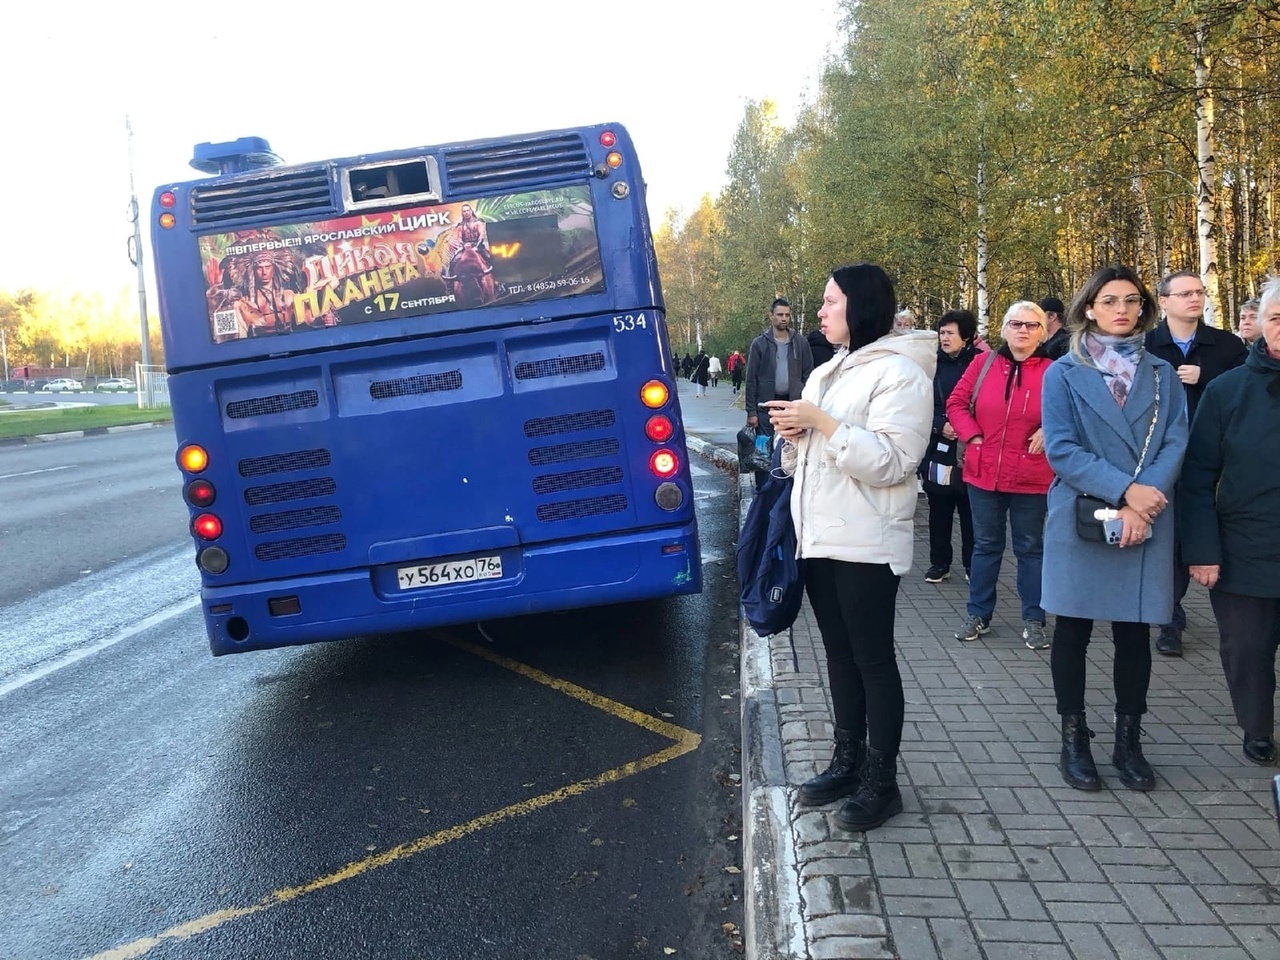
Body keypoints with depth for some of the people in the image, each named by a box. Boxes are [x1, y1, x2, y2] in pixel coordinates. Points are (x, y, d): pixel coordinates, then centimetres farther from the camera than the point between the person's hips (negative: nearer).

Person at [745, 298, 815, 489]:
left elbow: (808, 376, 7)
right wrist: (751, 411, -6)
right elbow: (751, 379, 0)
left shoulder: (801, 343, 6)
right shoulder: (759, 344, 2)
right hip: (766, 405, -1)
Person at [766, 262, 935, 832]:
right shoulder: (825, 373, 16)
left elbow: (891, 463, -21)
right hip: (819, 538, 8)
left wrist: (821, 421, -21)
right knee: (839, 654, 15)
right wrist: (793, 434, 0)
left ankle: (881, 782, 12)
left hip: (866, 545, -8)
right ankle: (848, 762, 27)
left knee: (873, 660, 1)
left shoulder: (899, 373, -11)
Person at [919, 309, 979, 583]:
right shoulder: (934, 363, 7)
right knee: (939, 508, 9)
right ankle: (939, 562, 20)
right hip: (939, 447, 3)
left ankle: (972, 564, 17)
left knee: (970, 508, 4)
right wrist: (941, 425, -11)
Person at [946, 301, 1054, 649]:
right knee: (986, 544, 13)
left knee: (1030, 547, 11)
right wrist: (972, 435, -6)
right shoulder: (985, 363, 0)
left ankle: (1033, 620, 21)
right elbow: (956, 403, 5)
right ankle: (978, 614, 25)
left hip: (1031, 478, -2)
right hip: (984, 473, 2)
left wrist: (1050, 430, -14)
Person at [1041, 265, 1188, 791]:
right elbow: (1060, 449, -8)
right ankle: (1073, 739, 18)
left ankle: (1128, 741, 22)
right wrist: (1125, 489, -18)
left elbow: (1175, 443, 0)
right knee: (1073, 630, 5)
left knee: (1135, 633, 8)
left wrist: (1142, 503, -15)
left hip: (1146, 524, 2)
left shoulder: (1162, 374, 10)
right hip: (1079, 520, -2)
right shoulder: (1064, 373, 2)